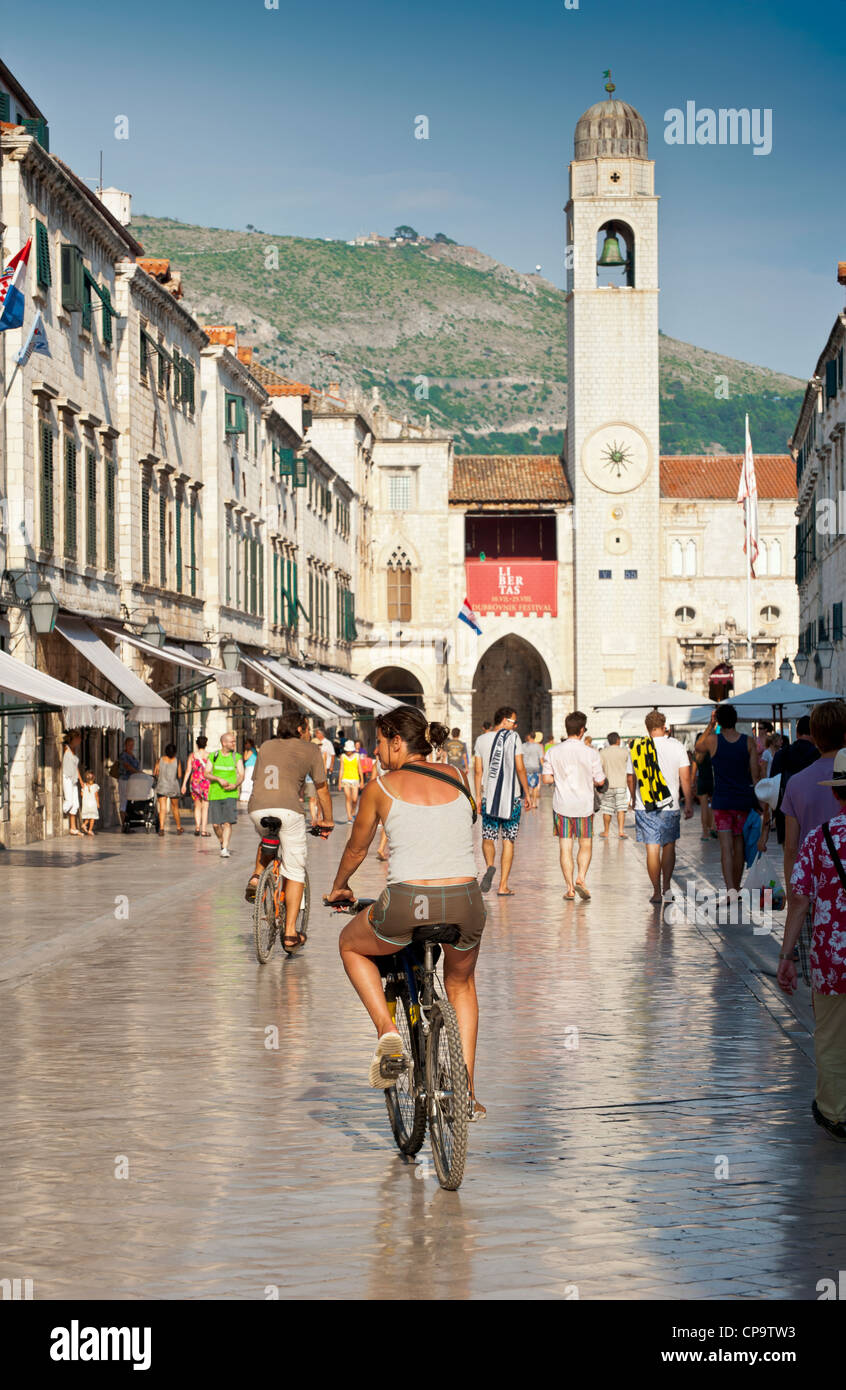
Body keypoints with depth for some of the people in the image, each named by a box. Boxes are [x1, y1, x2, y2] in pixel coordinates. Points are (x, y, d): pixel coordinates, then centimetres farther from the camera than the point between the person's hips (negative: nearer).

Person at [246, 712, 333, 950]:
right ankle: (290, 934, 4)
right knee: (295, 872, 8)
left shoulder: (266, 746, 25)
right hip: (288, 809, -3)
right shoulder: (310, 749, 15)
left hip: (257, 808, 4)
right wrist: (327, 820, 33)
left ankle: (257, 876, 14)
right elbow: (321, 788, 20)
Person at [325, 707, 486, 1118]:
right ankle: (467, 1091, 26)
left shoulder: (381, 788, 5)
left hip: (407, 903, -3)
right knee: (461, 983, 33)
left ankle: (386, 1029, 9)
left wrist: (338, 889, 39)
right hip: (466, 902, 3)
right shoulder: (457, 777, 12)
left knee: (351, 945, 30)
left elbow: (356, 850, 19)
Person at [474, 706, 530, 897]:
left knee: (488, 837, 13)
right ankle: (503, 886, 2)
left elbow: (478, 770, 4)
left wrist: (478, 796, 10)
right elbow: (520, 768, -7)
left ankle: (490, 866, -18)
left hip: (488, 797, 2)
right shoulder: (513, 737, -5)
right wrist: (527, 793, 2)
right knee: (508, 840, 4)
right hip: (511, 796, -2)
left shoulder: (481, 740, 5)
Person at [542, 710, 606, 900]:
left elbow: (547, 779, -2)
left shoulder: (553, 752, -3)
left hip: (561, 805, 1)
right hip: (584, 806, -1)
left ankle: (569, 888, 5)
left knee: (565, 847, 6)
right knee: (585, 845, 13)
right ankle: (581, 878, -5)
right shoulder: (590, 753, -8)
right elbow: (599, 781, -4)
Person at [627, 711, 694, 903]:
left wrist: (634, 800, 24)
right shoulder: (677, 746, -4)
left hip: (644, 807, 0)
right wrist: (688, 804, 3)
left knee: (652, 850, 3)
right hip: (670, 807, 0)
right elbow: (686, 778, -4)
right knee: (669, 846, 17)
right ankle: (667, 886, 16)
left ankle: (657, 892, 4)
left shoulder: (636, 748, 0)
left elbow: (630, 779, 9)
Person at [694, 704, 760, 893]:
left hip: (721, 800, -2)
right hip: (744, 799, 2)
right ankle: (736, 887, 24)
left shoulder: (713, 740, -7)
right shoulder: (749, 742, -3)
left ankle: (730, 888, -21)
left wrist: (710, 724, 17)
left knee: (726, 846, -6)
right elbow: (755, 774, -3)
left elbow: (697, 747, 17)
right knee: (739, 845, 14)